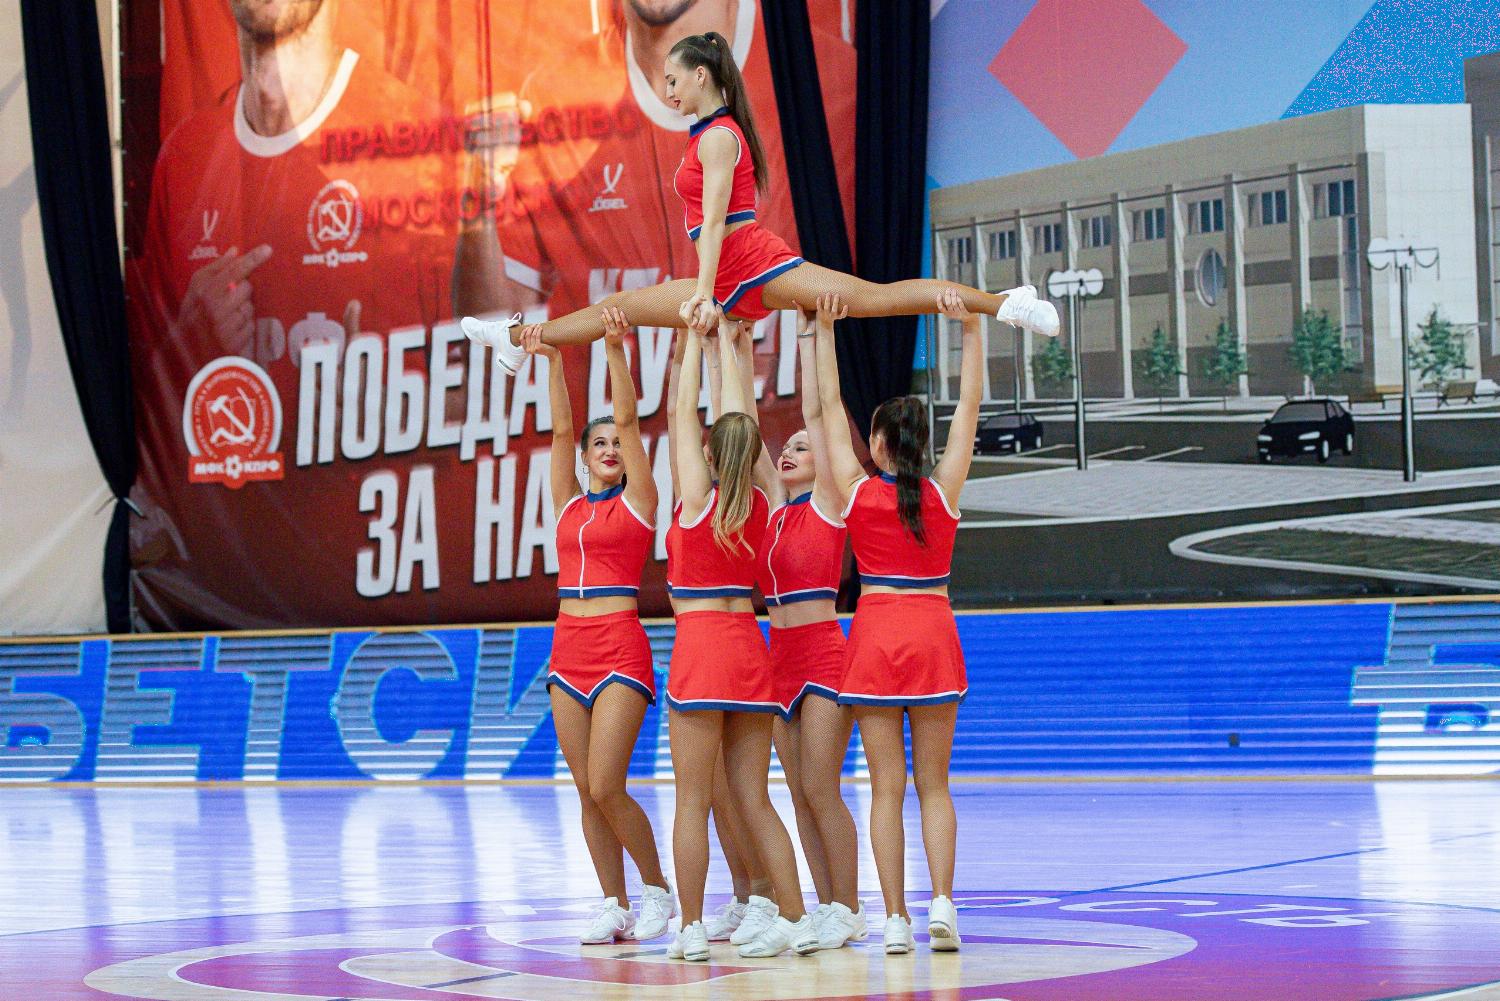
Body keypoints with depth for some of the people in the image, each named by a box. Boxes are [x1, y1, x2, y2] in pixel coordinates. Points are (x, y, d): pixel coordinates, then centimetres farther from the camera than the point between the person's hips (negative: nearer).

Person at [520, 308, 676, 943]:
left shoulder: (638, 501, 2)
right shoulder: (569, 504, 14)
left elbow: (629, 419, -6)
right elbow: (560, 429, 8)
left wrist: (616, 351, -14)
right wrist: (553, 362, -2)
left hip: (621, 647, -5)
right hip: (569, 647, 6)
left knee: (606, 786, -12)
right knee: (587, 791, 4)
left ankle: (657, 890, 4)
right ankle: (614, 906, 11)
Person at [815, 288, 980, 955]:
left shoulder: (856, 494, -3)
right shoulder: (943, 493, -2)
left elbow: (830, 408, 2)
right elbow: (970, 408, 0)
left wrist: (825, 332, 6)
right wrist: (969, 330, -3)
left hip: (875, 635, -1)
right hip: (933, 634, 1)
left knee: (886, 787, 1)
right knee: (933, 784, 6)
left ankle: (895, 919, -3)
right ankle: (941, 903, -8)